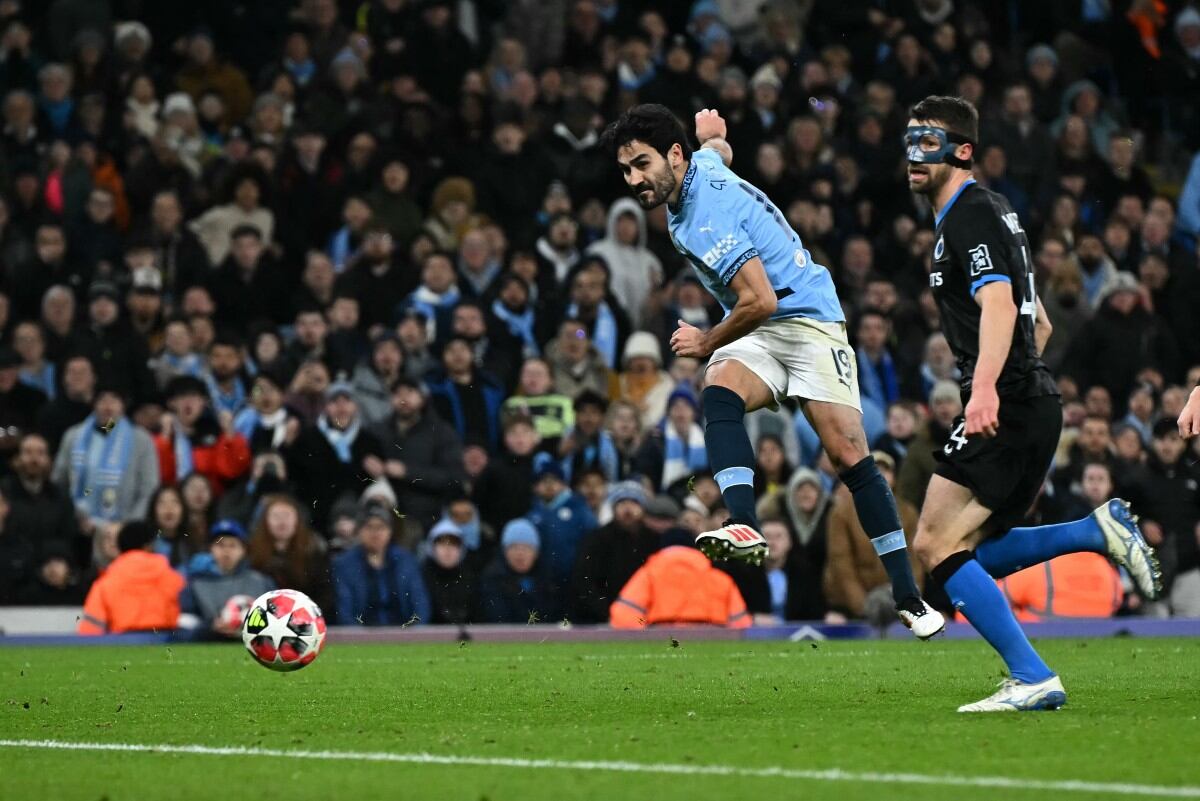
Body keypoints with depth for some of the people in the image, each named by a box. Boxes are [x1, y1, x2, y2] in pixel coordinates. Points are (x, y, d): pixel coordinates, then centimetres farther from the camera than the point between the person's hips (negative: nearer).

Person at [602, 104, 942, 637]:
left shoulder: (704, 218, -23)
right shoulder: (701, 165, 4)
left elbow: (760, 300, -25)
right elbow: (717, 148, 31)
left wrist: (707, 342, -8)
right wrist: (710, 134, 56)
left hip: (807, 322, -8)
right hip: (760, 336, 8)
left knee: (849, 456, -13)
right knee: (718, 393, -24)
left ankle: (908, 598, -6)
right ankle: (744, 527, -44)